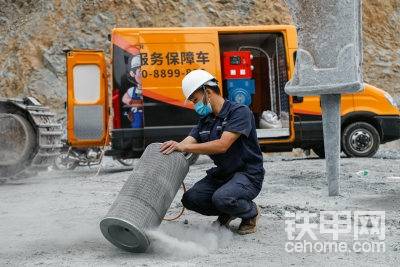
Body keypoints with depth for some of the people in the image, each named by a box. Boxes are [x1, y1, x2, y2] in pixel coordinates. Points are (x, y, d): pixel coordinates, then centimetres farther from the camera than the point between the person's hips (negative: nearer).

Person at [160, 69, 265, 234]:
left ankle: (251, 212, -1)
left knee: (222, 198, -33)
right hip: (222, 173, 7)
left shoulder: (239, 112, -16)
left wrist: (184, 147, -32)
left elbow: (222, 145, -28)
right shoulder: (205, 120, 10)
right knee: (190, 199, -11)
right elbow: (188, 143, -1)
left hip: (248, 174, -7)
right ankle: (227, 212, 14)